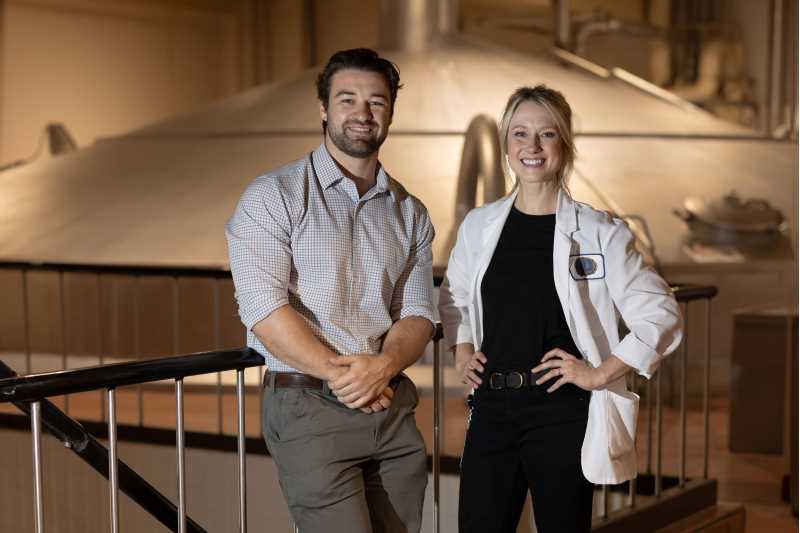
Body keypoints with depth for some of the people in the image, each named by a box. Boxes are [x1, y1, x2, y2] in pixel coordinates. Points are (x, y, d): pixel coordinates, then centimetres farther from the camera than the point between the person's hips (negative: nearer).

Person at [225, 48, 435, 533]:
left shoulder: (410, 213, 12)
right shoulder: (273, 196, -2)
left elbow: (418, 313, 6)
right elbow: (264, 309, -12)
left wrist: (383, 365, -15)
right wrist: (342, 375, -15)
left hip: (394, 408, 5)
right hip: (310, 407, -5)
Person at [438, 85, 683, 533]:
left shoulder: (599, 232, -6)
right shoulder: (479, 226, 6)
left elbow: (661, 315, -6)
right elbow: (454, 298, 25)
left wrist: (600, 374, -9)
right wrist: (462, 352, 10)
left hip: (562, 415, -3)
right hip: (492, 410, 4)